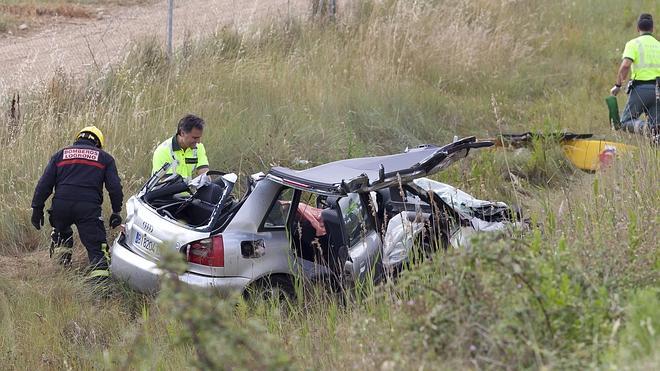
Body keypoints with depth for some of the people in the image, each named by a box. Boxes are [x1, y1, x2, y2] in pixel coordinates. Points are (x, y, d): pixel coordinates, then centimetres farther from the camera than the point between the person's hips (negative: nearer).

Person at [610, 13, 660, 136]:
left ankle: (642, 127, -27)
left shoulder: (633, 44, 0)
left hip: (640, 88, -4)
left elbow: (625, 65, -14)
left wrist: (617, 85, -4)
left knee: (625, 122, 7)